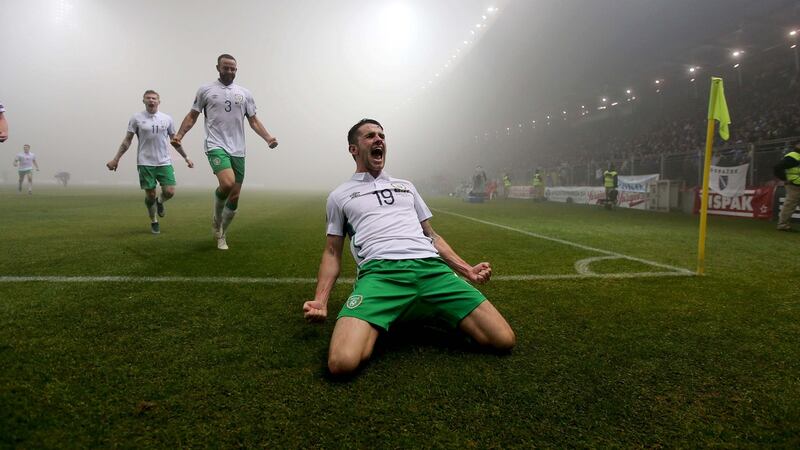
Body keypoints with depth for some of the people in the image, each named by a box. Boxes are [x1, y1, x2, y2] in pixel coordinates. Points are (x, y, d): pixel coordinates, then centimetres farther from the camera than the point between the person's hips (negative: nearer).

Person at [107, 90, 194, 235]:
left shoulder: (167, 119, 7)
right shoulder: (136, 118, 2)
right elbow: (127, 140, 5)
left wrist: (186, 157, 15)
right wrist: (116, 159, -1)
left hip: (164, 162, 2)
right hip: (145, 163, -1)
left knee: (170, 192, -9)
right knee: (150, 194, 0)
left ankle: (160, 202, 27)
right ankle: (154, 222, 21)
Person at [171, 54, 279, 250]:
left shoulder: (245, 93, 12)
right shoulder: (205, 90, 5)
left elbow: (253, 120, 12)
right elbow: (192, 116, 9)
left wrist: (268, 138, -3)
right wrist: (179, 134, -6)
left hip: (238, 150, 4)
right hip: (216, 146, -4)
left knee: (235, 196, 4)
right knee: (227, 183, -28)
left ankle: (221, 235, 23)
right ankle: (216, 217, 3)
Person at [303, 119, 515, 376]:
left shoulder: (406, 186, 31)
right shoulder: (339, 196, 22)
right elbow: (332, 252, 19)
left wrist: (467, 270, 16)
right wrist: (320, 300, 3)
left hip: (432, 267, 3)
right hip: (379, 272, -2)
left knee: (504, 340, -14)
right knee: (342, 362, -30)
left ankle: (425, 315, 8)